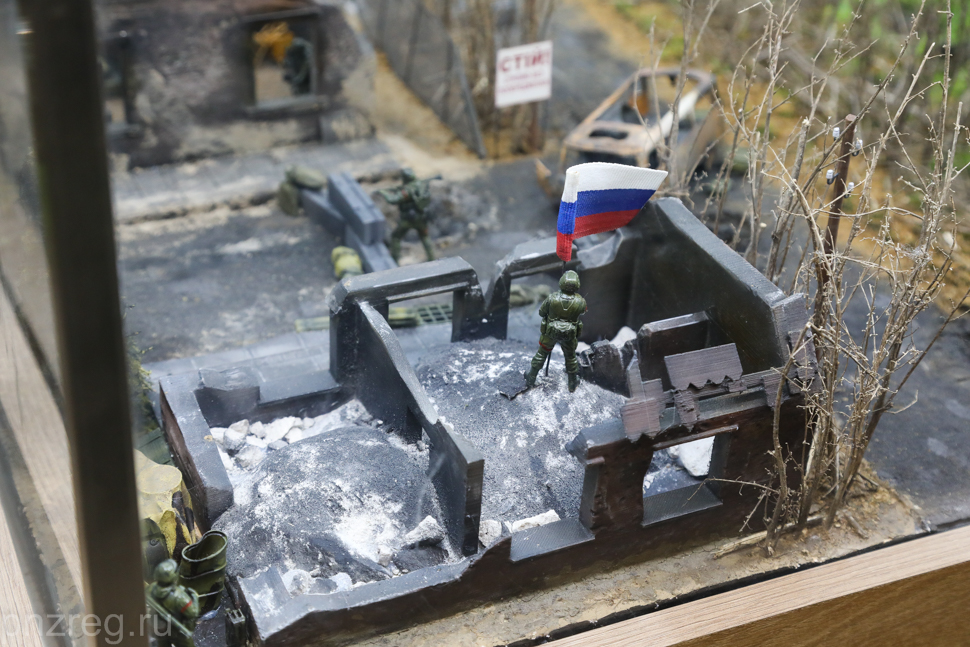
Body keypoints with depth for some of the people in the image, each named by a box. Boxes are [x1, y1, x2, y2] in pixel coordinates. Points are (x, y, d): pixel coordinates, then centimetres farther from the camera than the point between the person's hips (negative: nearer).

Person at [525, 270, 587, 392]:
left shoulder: (552, 298, -27)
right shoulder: (580, 302, -25)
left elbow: (541, 312, -11)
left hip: (550, 332, 0)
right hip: (569, 335, 0)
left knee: (542, 353, 22)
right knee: (570, 356, 24)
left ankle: (531, 378, 36)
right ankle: (573, 383, 39)